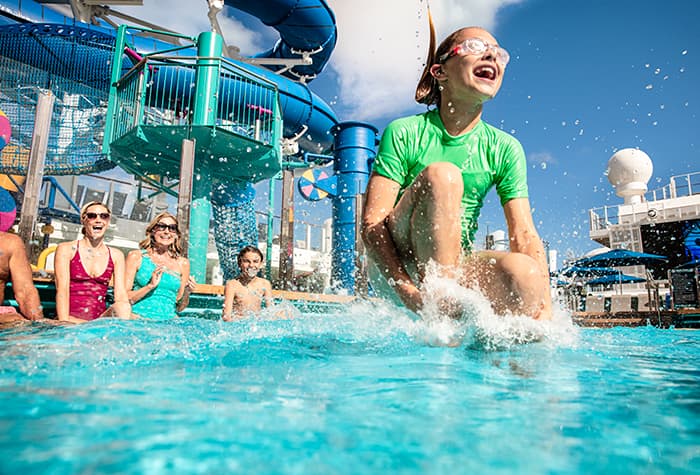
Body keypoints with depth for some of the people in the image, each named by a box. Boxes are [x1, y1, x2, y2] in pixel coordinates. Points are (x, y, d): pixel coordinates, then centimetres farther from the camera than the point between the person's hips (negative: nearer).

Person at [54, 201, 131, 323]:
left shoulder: (116, 255, 12)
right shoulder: (66, 249, 5)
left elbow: (121, 295, 3)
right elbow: (62, 290, -6)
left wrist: (124, 316, -17)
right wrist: (64, 323, -20)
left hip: (100, 318, 3)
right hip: (72, 319, -3)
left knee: (122, 307, -29)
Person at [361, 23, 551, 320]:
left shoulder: (505, 149, 3)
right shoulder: (404, 132, -7)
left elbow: (524, 235, -4)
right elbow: (371, 225, -15)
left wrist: (544, 307, -20)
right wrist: (410, 294, -30)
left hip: (457, 268, 2)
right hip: (395, 269, -2)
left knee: (524, 272, -31)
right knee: (441, 175, -28)